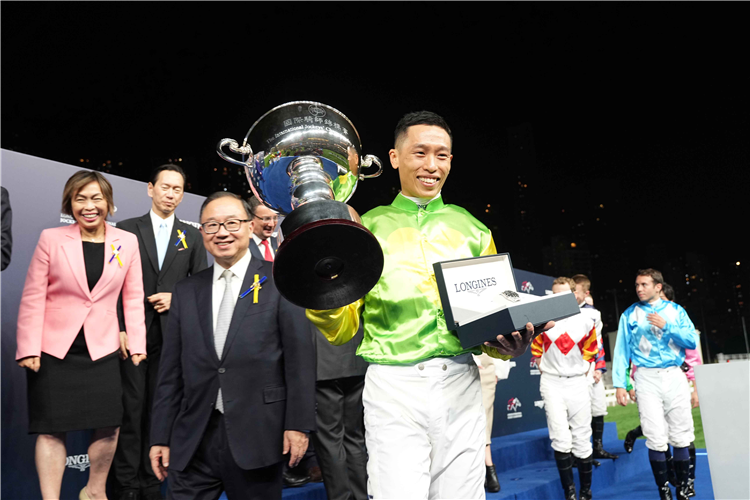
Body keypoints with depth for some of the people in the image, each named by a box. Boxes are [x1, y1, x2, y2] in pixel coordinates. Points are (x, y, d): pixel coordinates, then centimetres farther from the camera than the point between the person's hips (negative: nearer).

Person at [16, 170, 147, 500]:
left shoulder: (127, 242, 2)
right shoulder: (51, 239, -3)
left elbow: (133, 297, 6)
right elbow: (33, 297, -3)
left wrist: (137, 343, 1)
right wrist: (29, 348, -8)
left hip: (102, 349, 2)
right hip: (53, 349, -2)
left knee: (108, 427, 4)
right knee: (51, 430, 2)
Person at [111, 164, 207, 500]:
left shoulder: (192, 236, 12)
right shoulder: (128, 229, 6)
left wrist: (176, 298, -6)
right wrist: (117, 329, -7)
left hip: (171, 334, 2)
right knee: (131, 406, -1)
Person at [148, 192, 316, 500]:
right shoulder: (185, 292, 10)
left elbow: (300, 357, -5)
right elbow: (170, 371, 10)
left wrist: (298, 424, -9)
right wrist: (161, 436, 7)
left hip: (257, 437, -3)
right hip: (193, 440, 3)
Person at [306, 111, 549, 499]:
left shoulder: (472, 230, 12)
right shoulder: (368, 228, 6)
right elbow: (343, 329, 5)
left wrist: (510, 343, -6)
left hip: (459, 383, 3)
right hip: (393, 386, -2)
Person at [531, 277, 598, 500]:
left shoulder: (586, 320, 0)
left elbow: (591, 349, 14)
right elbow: (536, 346, 10)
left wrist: (583, 369, 6)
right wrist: (543, 367, 5)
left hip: (577, 383, 1)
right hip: (552, 383, -1)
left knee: (582, 440, 6)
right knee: (561, 440, -7)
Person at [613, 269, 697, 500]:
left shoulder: (675, 310, 9)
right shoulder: (630, 315, 6)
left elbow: (692, 342, 0)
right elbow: (621, 350, 3)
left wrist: (666, 326, -14)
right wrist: (620, 384, -4)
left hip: (675, 377, 1)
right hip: (647, 379, -1)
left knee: (680, 438, 4)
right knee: (656, 440, -5)